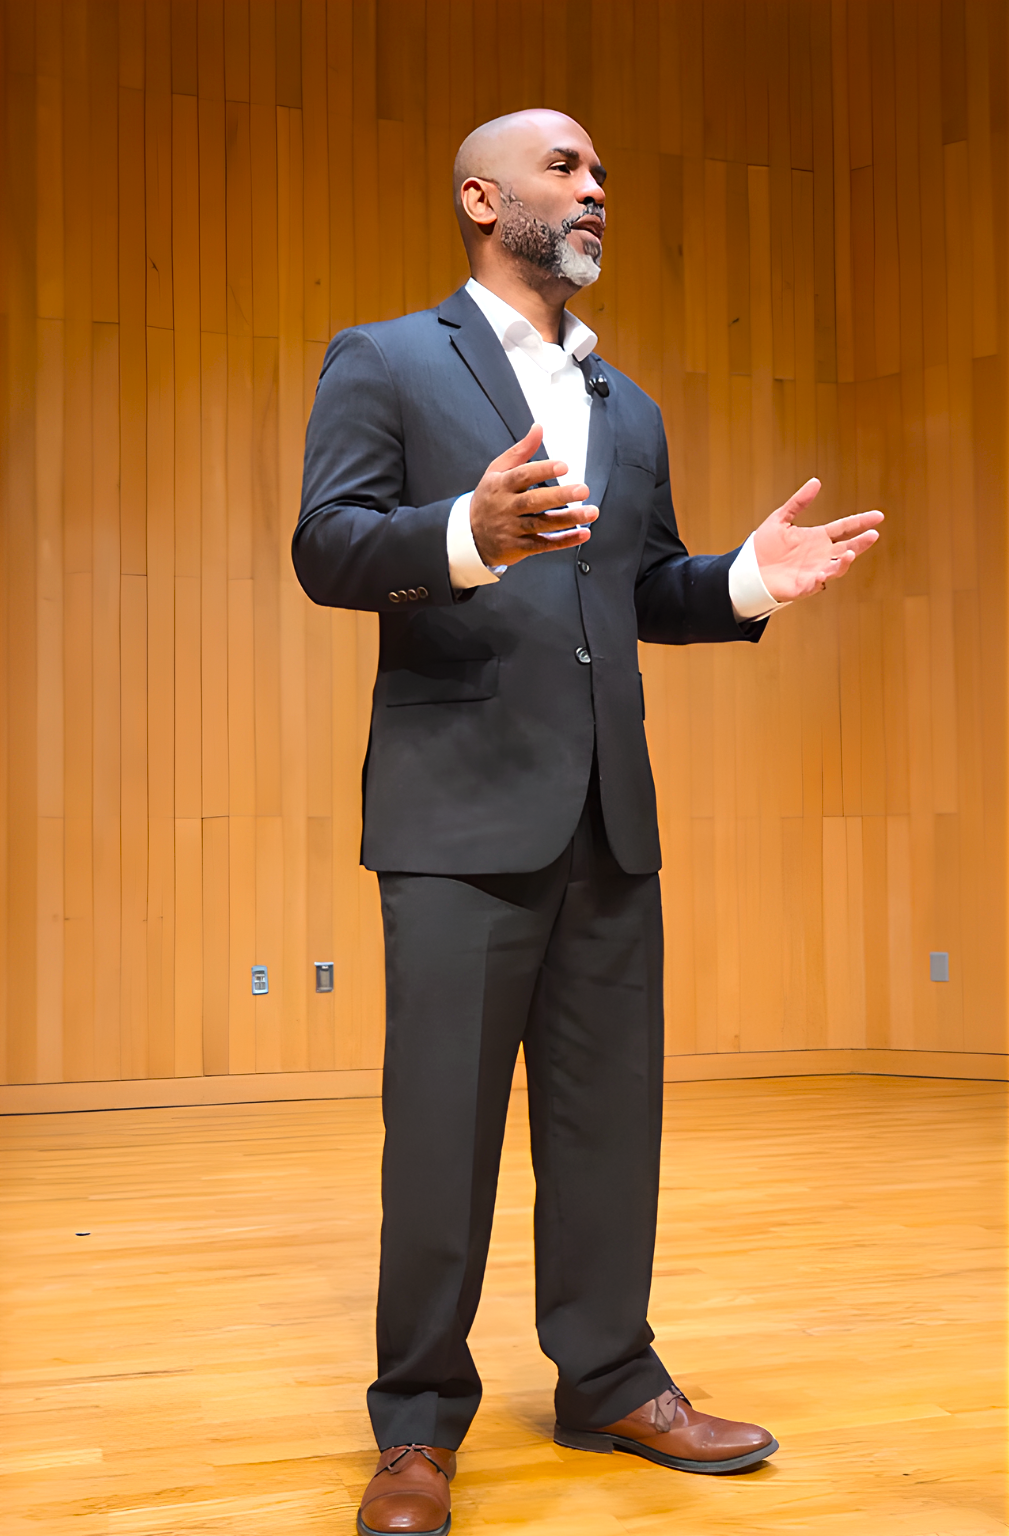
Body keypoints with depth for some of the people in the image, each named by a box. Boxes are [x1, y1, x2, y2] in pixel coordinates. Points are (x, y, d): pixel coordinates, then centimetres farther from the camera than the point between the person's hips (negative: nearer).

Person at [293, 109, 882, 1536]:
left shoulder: (628, 408, 21)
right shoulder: (384, 362, 4)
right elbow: (326, 547, -8)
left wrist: (748, 580, 0)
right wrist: (467, 533, -28)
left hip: (609, 810, 6)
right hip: (461, 804, -5)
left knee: (610, 1111, 10)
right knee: (442, 1122, -1)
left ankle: (610, 1380, 24)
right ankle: (420, 1419, 13)